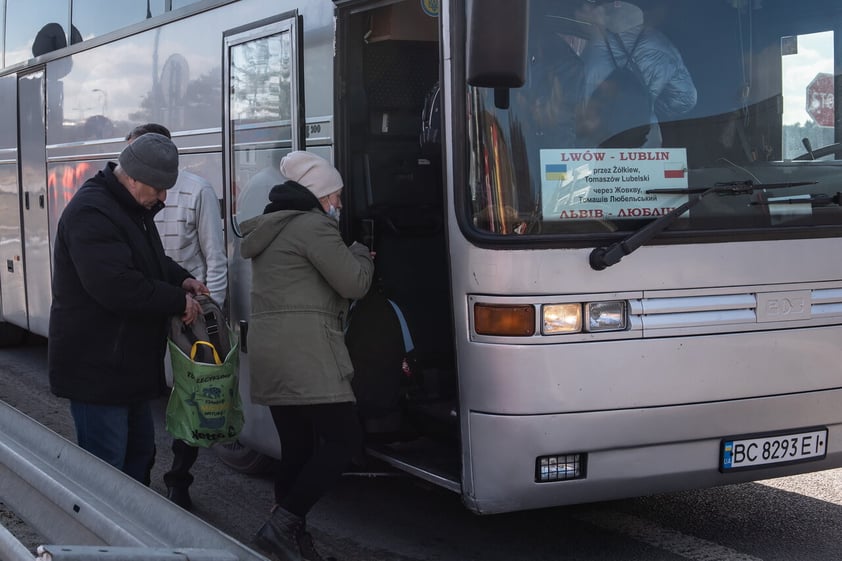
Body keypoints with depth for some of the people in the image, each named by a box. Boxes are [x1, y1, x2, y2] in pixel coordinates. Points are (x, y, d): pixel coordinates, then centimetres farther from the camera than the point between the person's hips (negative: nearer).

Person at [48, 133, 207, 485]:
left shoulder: (134, 208, 12)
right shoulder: (91, 213, -21)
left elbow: (150, 259, 28)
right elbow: (116, 287, -30)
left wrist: (181, 279, 7)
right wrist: (179, 301, -19)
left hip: (129, 362, 11)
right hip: (96, 369, -11)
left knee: (140, 450, 19)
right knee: (106, 467, -6)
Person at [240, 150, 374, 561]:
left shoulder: (271, 229, 22)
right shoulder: (315, 227, -9)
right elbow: (354, 284, -8)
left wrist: (351, 258, 20)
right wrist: (361, 254, 12)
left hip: (270, 353, 10)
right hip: (305, 353, -10)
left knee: (297, 449, 10)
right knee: (343, 440, -7)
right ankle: (283, 524, -11)